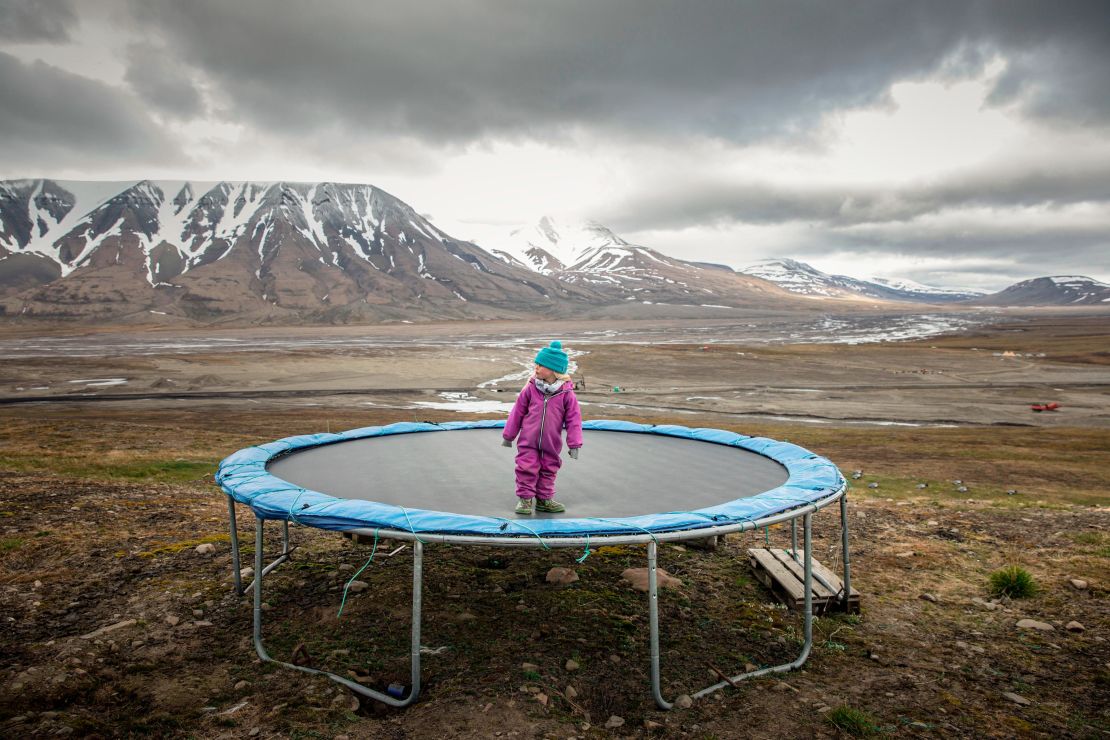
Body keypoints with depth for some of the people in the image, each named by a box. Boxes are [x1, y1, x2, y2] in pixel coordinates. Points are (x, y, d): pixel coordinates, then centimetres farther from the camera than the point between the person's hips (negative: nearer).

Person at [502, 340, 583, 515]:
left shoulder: (566, 393, -12)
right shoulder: (531, 388, -9)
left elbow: (573, 419, -6)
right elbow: (518, 411, 1)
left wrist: (574, 444, -6)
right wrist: (508, 435, 6)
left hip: (551, 443, 1)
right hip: (528, 441, 0)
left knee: (548, 470, 13)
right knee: (527, 469, 1)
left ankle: (544, 499, 30)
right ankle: (525, 498, 18)